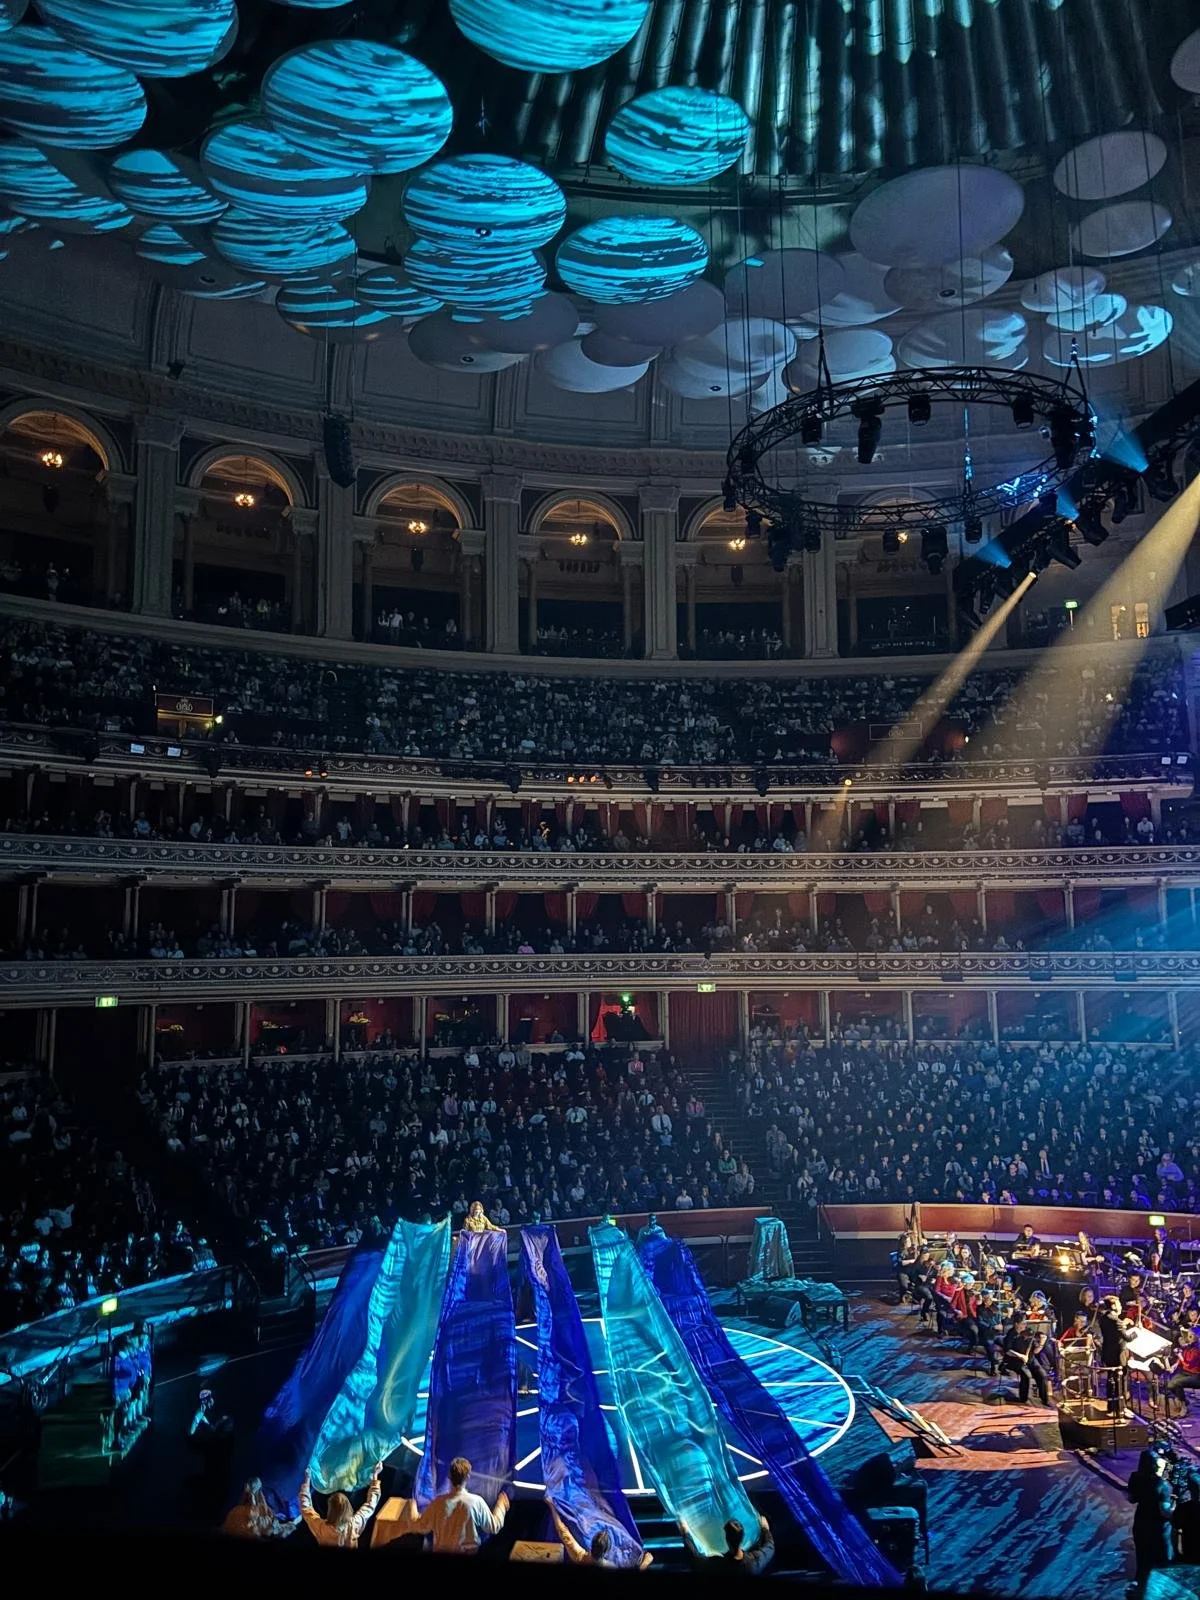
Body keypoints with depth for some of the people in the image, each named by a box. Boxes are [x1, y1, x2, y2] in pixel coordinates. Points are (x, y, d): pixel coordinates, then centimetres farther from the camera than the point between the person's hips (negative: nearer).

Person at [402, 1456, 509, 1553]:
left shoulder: (438, 1502, -17)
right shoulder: (476, 1502, -18)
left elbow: (420, 1527, -5)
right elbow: (494, 1527, -5)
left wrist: (412, 1508, 13)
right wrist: (501, 1505, 10)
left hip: (442, 1553, 1)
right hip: (469, 1554, -1)